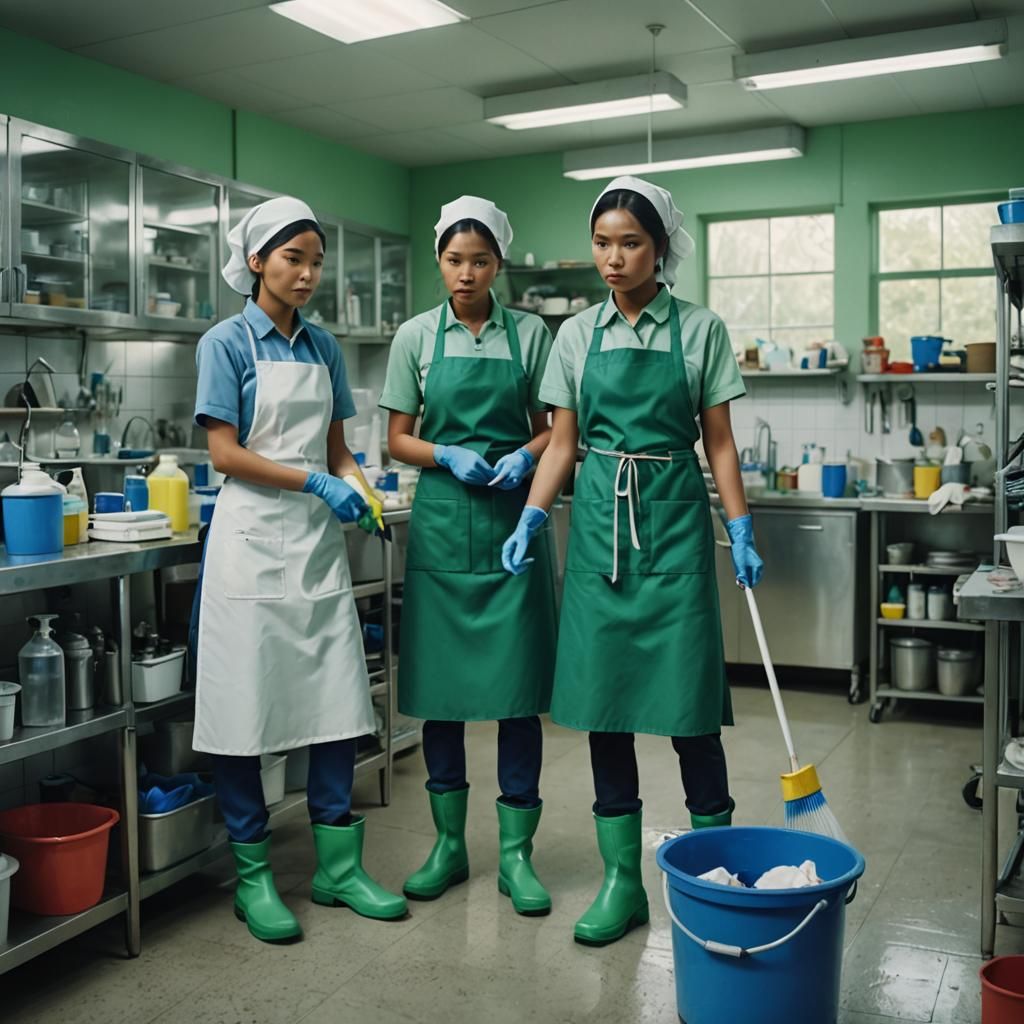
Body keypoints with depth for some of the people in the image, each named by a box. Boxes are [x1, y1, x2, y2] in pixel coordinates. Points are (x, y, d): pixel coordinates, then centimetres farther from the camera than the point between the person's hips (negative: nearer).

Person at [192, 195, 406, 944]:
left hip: (319, 542, 5)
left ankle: (338, 867, 19)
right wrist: (315, 482, -17)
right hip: (253, 539, -5)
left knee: (338, 705, 6)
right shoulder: (228, 342, -3)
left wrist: (359, 486, -6)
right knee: (247, 710, 1)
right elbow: (226, 454, -10)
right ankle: (253, 875, 17)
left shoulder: (323, 346, 11)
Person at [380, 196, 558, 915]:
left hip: (514, 519, 0)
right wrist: (449, 456, -12)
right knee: (441, 687, 5)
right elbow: (398, 439, 6)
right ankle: (450, 844, 21)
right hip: (443, 521, 1)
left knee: (517, 686, 0)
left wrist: (525, 456, -11)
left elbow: (552, 426, 9)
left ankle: (517, 853, 12)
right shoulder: (417, 336, 6)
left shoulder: (529, 333, 6)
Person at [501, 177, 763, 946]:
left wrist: (742, 532, -7)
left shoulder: (699, 330, 2)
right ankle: (623, 880, 15)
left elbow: (719, 443, 2)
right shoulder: (578, 335, 9)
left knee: (687, 701, -2)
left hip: (674, 519, -3)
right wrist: (529, 521, -4)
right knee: (602, 698, 4)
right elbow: (562, 443, 9)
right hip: (599, 521, 3)